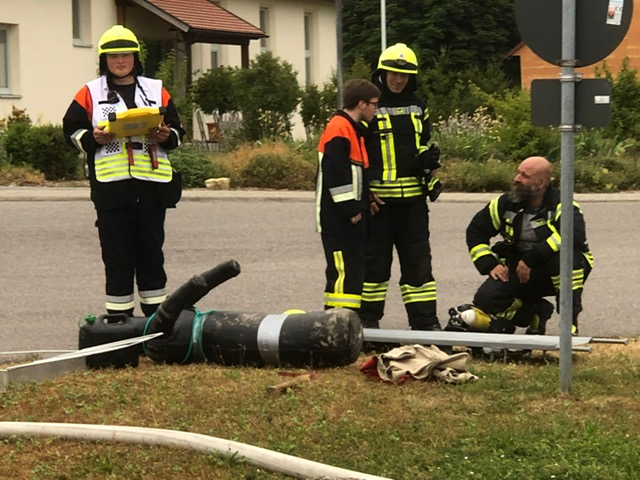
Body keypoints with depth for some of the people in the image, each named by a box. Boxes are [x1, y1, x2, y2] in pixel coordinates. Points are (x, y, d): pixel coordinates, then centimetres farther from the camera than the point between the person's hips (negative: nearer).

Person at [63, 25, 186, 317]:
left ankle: (156, 315, 14)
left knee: (152, 251, 7)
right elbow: (72, 131, 5)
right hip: (111, 184, -2)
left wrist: (166, 137, -7)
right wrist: (93, 138, -13)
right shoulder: (90, 93, 7)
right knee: (117, 254, 0)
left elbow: (177, 131, 14)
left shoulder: (157, 91, 13)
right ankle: (119, 318, 5)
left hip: (152, 183, 2)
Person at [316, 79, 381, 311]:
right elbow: (335, 175, -21)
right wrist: (351, 210, -18)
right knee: (344, 272, -13)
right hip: (338, 219, -11)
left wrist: (360, 208, 18)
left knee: (354, 272, 13)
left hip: (350, 217, 11)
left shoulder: (354, 130, 19)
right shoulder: (339, 130, -15)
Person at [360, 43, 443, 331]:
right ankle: (368, 318, 14)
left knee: (418, 259, 5)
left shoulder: (417, 105, 13)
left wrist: (430, 159, 4)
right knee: (375, 259, 4)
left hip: (412, 197, 4)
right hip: (378, 198, -4)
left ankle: (424, 319, 9)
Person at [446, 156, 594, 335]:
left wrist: (532, 258, -36)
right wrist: (490, 265, -5)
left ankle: (570, 320, -22)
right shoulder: (506, 203, 0)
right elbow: (475, 232, 10)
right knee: (486, 298, -19)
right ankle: (534, 313, 8)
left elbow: (575, 235, -37)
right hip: (519, 271, 4)